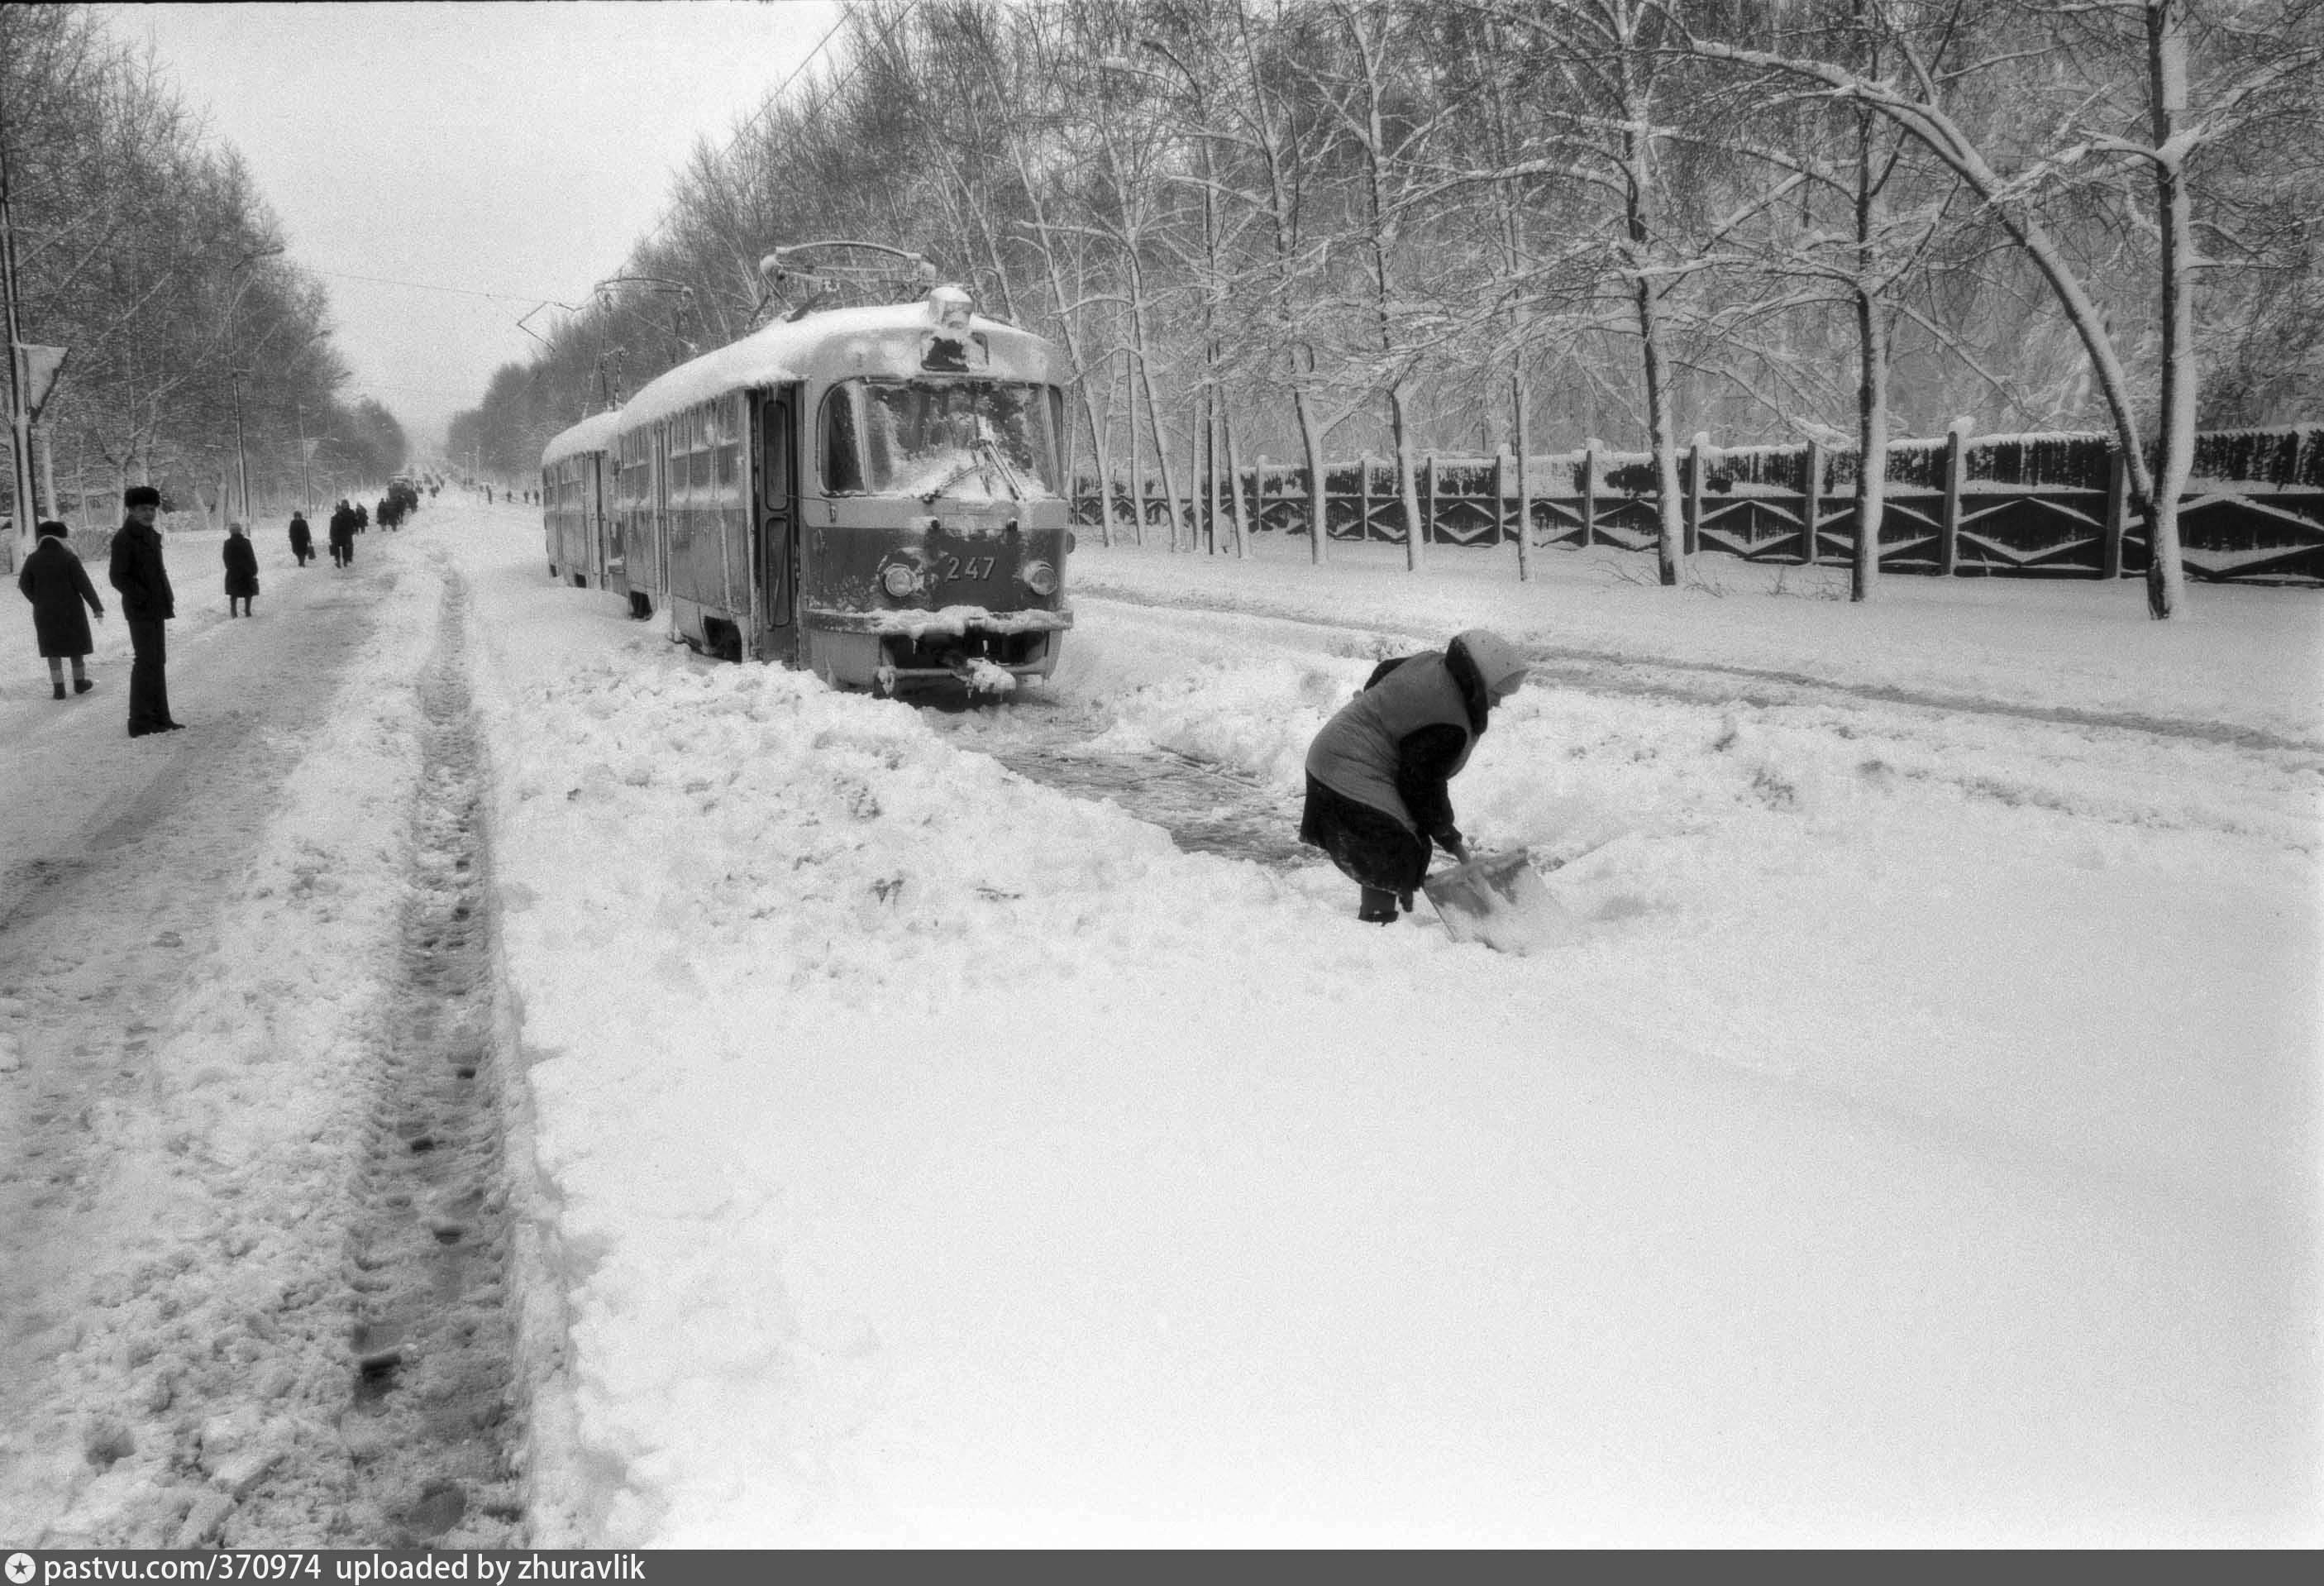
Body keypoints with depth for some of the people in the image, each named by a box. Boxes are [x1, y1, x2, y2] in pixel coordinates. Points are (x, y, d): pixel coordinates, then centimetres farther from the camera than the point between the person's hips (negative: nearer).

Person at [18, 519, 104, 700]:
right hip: (70, 609, -2)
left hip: (45, 612, 2)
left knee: (53, 649, 7)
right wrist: (97, 607, -7)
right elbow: (84, 584, -12)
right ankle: (79, 683, 20)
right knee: (76, 646, 12)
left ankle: (59, 688, 3)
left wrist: (39, 601, 19)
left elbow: (24, 585, 4)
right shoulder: (68, 558, -10)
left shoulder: (33, 559, -1)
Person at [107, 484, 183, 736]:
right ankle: (140, 722, -7)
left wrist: (167, 598, 12)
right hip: (140, 610, -9)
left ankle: (160, 717, 22)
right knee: (146, 662, -10)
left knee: (158, 661, 14)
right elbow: (118, 578, -15)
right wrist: (142, 597, -21)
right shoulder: (124, 538, -12)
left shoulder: (151, 535, 15)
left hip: (156, 609, 9)